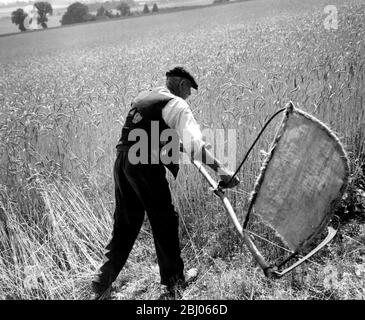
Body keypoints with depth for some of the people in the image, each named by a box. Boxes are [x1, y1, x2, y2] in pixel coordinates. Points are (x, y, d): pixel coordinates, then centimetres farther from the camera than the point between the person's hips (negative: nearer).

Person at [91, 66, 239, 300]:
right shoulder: (177, 105, -3)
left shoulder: (143, 97, 20)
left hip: (122, 162, 7)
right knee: (164, 221, 8)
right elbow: (194, 144, -17)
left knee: (125, 223, 17)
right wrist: (221, 170, -18)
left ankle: (102, 282, 24)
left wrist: (177, 145, 39)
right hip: (146, 166, -7)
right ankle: (174, 282, 22)